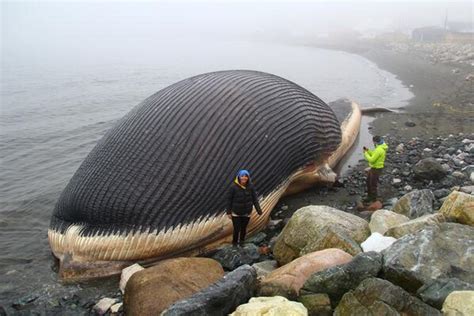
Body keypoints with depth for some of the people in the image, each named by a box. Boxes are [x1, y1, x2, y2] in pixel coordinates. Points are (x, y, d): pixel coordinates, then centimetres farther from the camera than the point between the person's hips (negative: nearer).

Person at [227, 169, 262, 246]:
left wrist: (258, 210, -13)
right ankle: (235, 243, 31)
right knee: (236, 229, 1)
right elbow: (229, 199, -9)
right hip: (236, 213, -2)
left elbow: (254, 198, -5)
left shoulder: (251, 186, -11)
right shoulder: (234, 187, -18)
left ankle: (241, 242, 44)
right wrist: (228, 212, -6)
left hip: (247, 213, 2)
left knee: (243, 228, 16)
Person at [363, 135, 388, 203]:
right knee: (368, 181, 22)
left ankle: (373, 198, 21)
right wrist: (368, 150, 4)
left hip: (376, 169, -10)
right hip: (375, 167, 10)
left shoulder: (379, 150, -29)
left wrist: (365, 153, -16)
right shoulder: (381, 147, 4)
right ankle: (370, 194, 36)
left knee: (373, 184, 5)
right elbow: (374, 155, 16)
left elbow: (372, 160, -28)